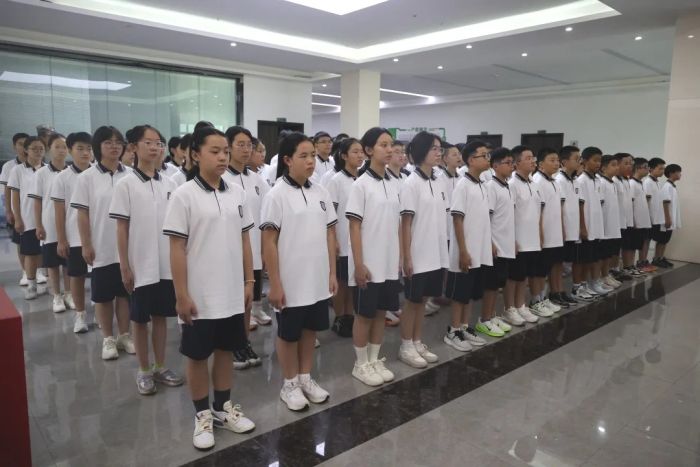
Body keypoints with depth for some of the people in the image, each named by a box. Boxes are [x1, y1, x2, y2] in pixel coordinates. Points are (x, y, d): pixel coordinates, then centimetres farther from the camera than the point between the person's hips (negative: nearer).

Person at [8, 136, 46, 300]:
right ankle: (31, 286, 16)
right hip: (28, 220, -1)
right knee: (30, 254, 6)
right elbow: (15, 197, 1)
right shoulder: (18, 170, 1)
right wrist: (18, 219, -4)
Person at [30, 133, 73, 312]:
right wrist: (38, 226, -5)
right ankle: (57, 297, 19)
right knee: (53, 263, 7)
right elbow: (37, 201, -1)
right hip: (50, 227, -1)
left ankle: (68, 294, 22)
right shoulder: (42, 173, -3)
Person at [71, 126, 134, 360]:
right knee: (103, 295, 9)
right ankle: (108, 339, 23)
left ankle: (124, 335, 25)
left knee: (125, 292, 11)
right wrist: (86, 245, -6)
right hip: (102, 248, -1)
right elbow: (82, 214, -3)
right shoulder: (87, 177, -3)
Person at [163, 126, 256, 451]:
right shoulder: (184, 195, -10)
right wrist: (181, 295, -12)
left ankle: (223, 408, 34)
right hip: (199, 296, -4)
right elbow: (177, 249, -11)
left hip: (232, 293, 5)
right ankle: (203, 415, 28)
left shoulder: (237, 193, 4)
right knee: (197, 355, 10)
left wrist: (249, 281, 7)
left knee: (226, 351, 16)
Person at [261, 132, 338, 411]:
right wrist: (275, 284, -14)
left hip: (318, 280, 5)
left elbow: (329, 235, 8)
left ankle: (305, 378, 35)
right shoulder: (277, 194, -11)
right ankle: (290, 385, 29)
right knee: (289, 334, 11)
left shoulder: (320, 192, 4)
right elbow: (269, 242, -12)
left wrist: (332, 273, 6)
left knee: (311, 329, 17)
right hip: (291, 282, -5)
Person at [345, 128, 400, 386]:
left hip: (389, 263, 6)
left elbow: (397, 224, 12)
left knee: (382, 311, 14)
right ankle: (361, 364, 22)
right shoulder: (360, 185, -10)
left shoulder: (395, 184, 7)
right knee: (364, 314, 6)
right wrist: (359, 264, -15)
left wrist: (400, 256, 10)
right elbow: (355, 227, -12)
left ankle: (374, 360, 29)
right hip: (368, 263, -6)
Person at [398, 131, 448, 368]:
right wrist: (407, 257, -16)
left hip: (436, 254, 6)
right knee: (412, 301, 5)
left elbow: (442, 219, 13)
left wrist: (444, 250, 11)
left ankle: (418, 343, 27)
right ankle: (406, 347, 19)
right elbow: (406, 223, -13)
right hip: (418, 255, -6)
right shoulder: (412, 183, -11)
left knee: (423, 300, 15)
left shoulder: (439, 182, 9)